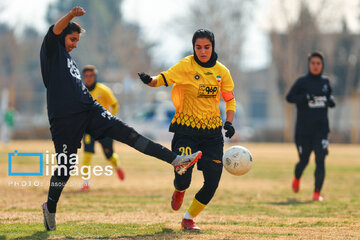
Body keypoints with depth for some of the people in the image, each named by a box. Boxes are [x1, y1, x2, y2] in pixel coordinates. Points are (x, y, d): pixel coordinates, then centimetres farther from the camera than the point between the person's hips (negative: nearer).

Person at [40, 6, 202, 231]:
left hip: (89, 111, 7)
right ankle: (50, 208, 20)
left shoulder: (69, 59, 26)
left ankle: (176, 160, -15)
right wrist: (71, 15, -37)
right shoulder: (52, 51, 2)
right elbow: (55, 31, -20)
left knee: (127, 133, -7)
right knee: (65, 166, -2)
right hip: (64, 117, -7)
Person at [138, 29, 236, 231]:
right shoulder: (186, 66, -7)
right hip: (186, 130, -4)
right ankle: (179, 191, 29)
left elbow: (230, 100, 14)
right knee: (183, 179, -12)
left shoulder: (222, 71, 4)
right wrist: (149, 80, -38)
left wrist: (229, 122, -1)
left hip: (213, 132, 4)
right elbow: (163, 79, -15)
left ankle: (189, 218, 18)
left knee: (213, 182, -3)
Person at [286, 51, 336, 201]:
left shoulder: (325, 81, 9)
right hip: (303, 128, -2)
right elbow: (289, 97, -2)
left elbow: (330, 98, 23)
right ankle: (297, 178, 40)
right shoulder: (302, 82, -1)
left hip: (321, 127, 2)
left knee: (320, 160, -11)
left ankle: (317, 193, -7)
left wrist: (330, 101, -1)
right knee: (304, 161, 7)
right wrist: (305, 97, -17)